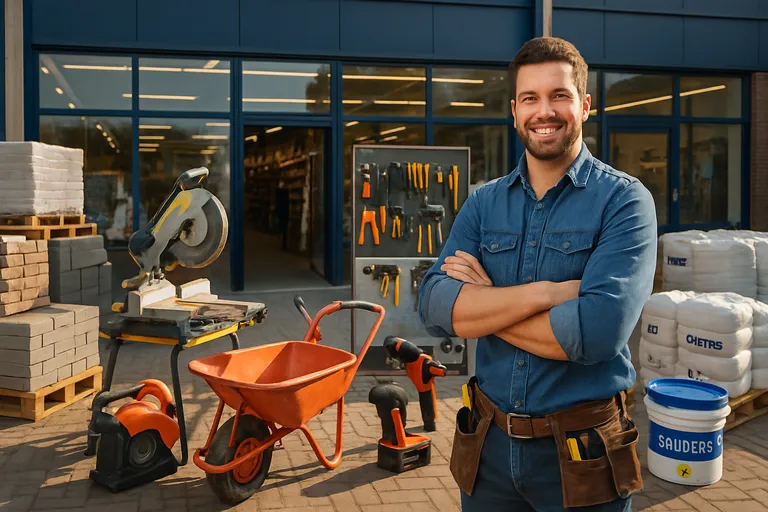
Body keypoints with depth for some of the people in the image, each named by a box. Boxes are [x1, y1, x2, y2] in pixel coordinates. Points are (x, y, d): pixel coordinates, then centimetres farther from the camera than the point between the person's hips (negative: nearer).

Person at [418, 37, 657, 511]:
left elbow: (598, 330, -24)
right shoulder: (483, 204, 3)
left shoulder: (623, 200, -10)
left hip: (580, 454, -3)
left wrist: (482, 303, -14)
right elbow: (434, 307, -11)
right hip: (490, 445, 4)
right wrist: (545, 292, -22)